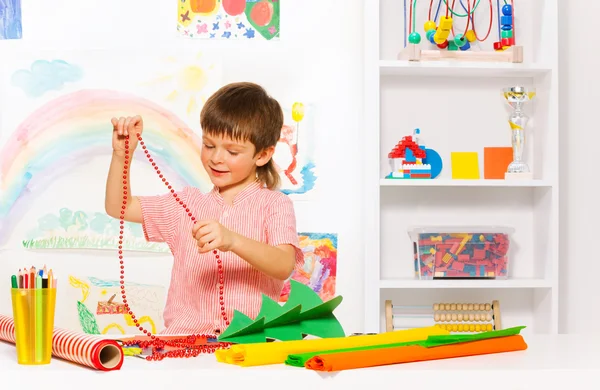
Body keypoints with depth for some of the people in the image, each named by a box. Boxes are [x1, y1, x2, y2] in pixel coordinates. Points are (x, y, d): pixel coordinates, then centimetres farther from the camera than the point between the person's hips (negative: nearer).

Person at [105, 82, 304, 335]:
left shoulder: (274, 204, 4)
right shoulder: (188, 203, 17)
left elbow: (284, 267, -13)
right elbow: (118, 207, 18)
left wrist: (232, 241, -30)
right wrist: (121, 154, 4)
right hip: (183, 336, 3)